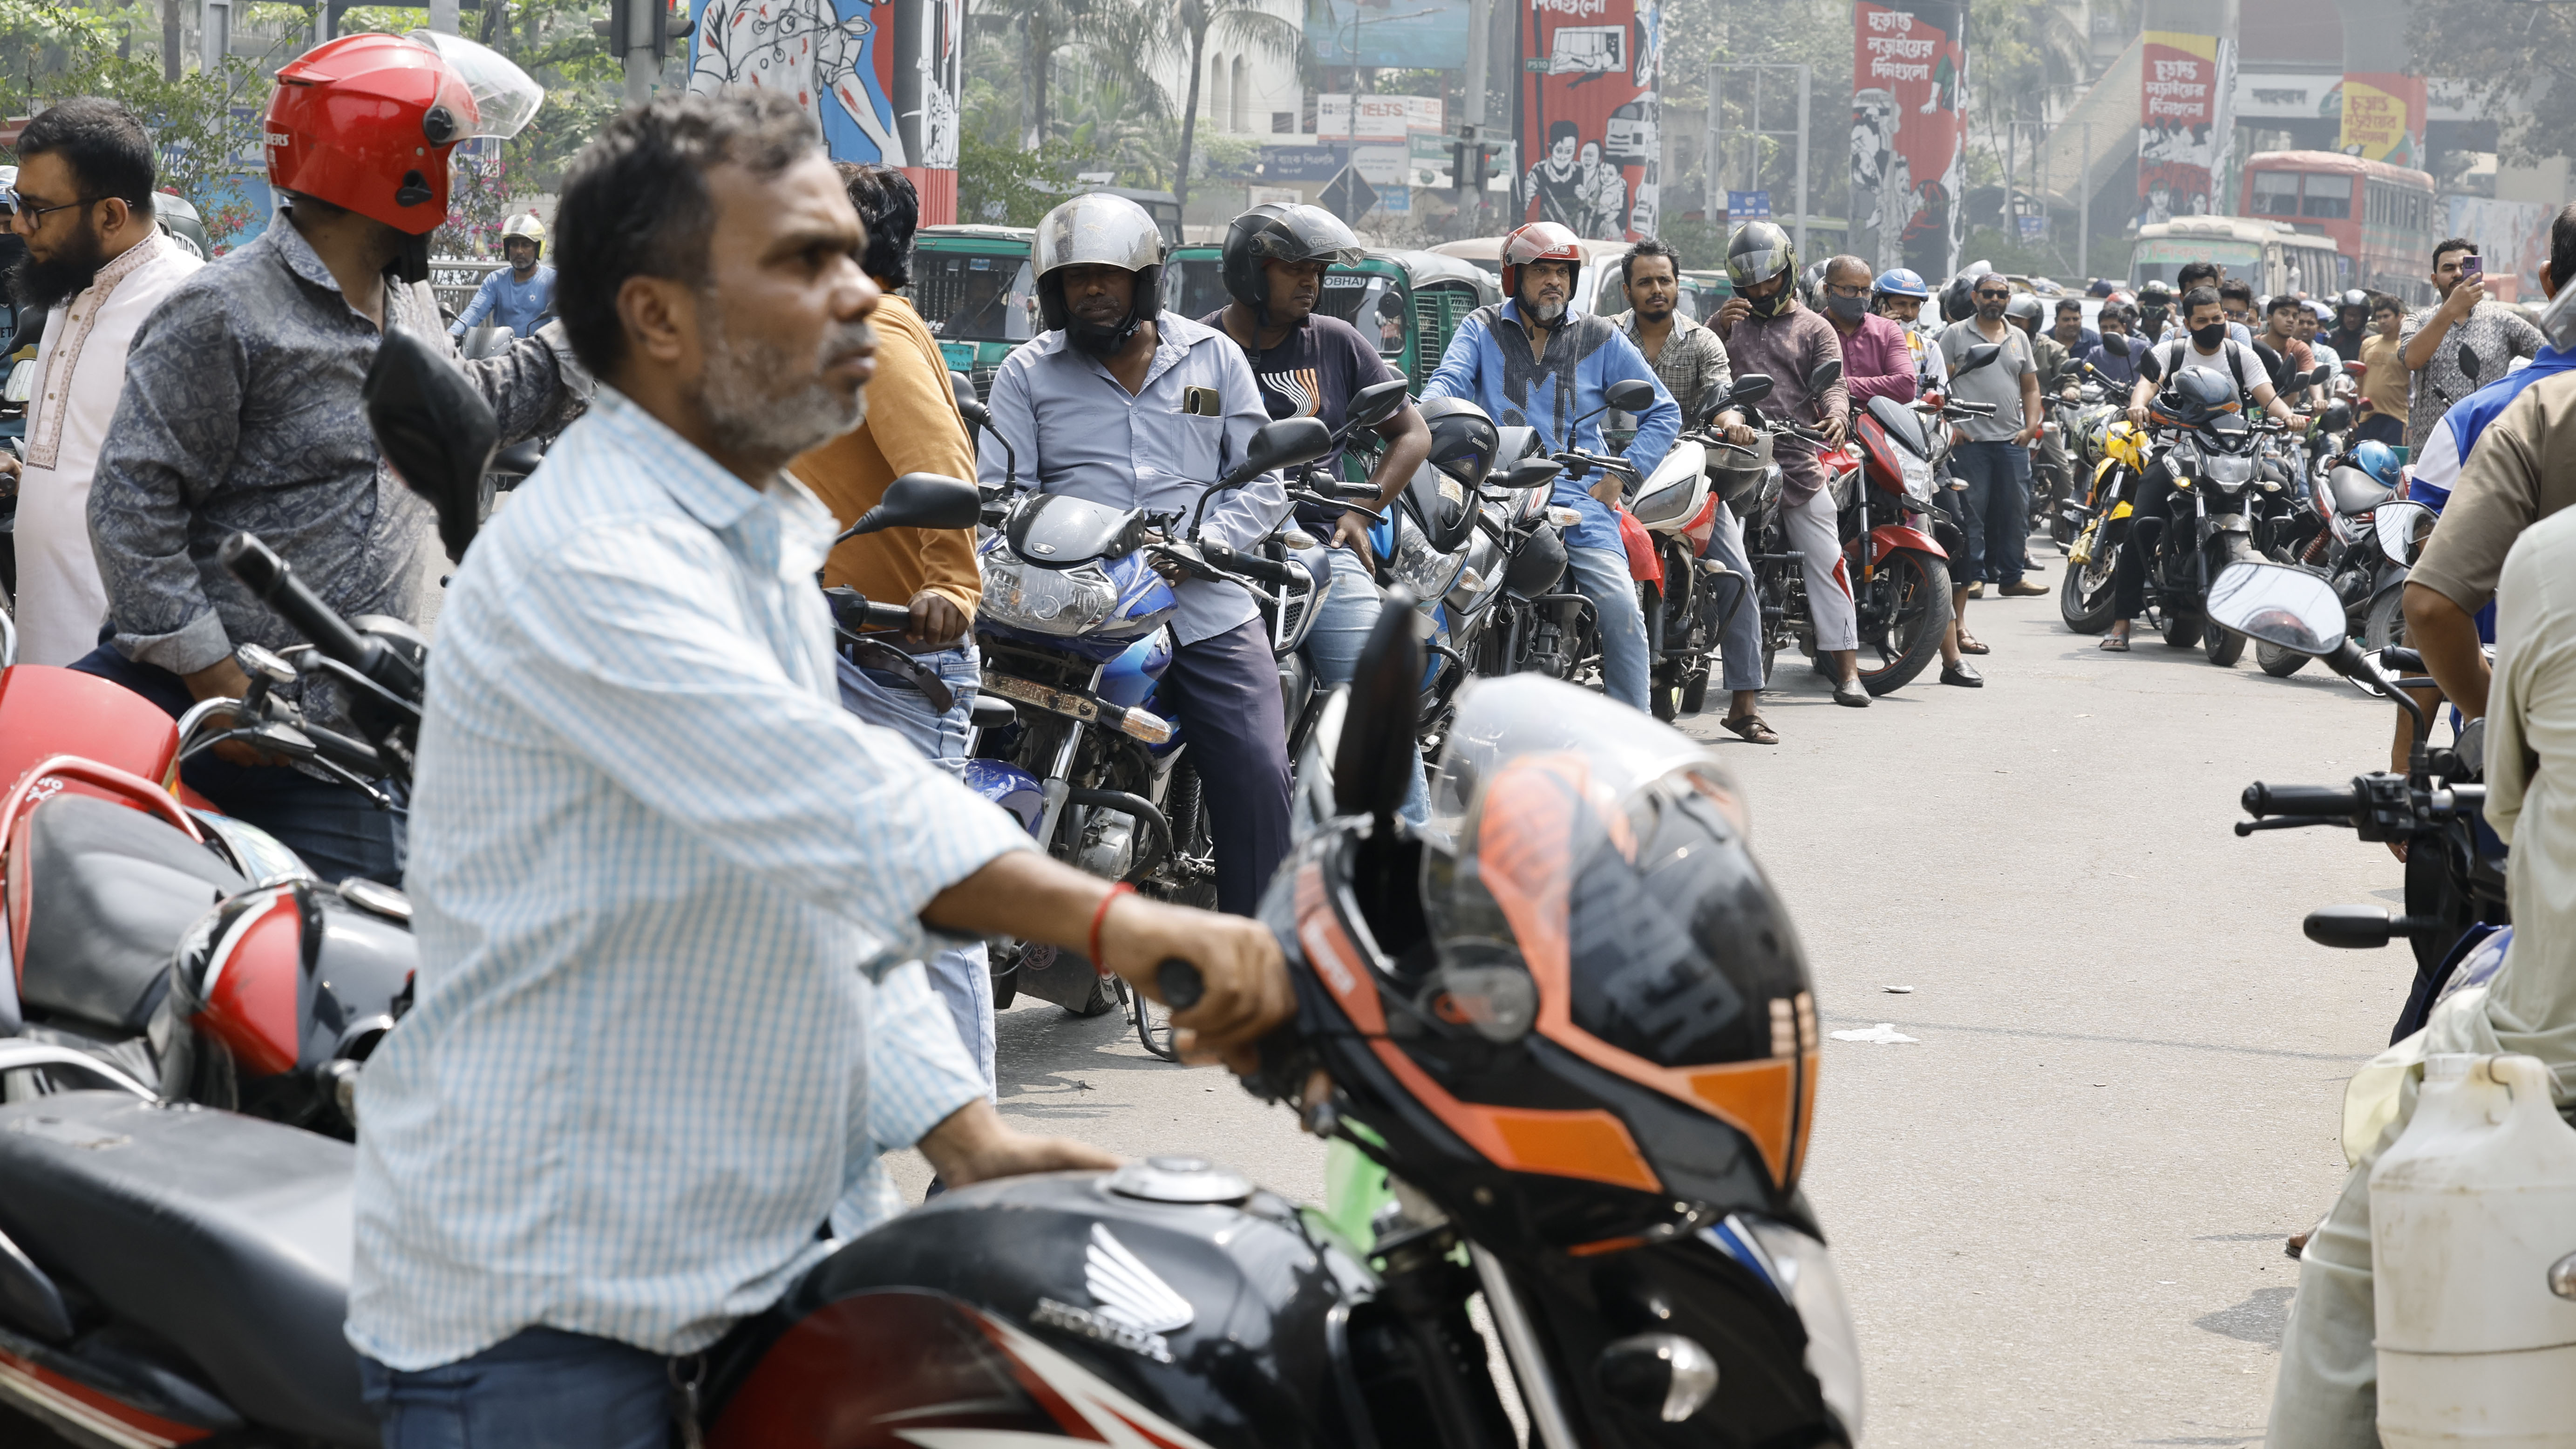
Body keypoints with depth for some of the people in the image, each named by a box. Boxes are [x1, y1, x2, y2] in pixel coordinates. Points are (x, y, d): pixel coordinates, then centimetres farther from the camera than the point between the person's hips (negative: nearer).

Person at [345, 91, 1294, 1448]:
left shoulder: (763, 552, 16)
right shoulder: (586, 556, -18)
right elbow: (823, 801, -34)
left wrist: (968, 1136, 6)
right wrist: (1116, 923, -44)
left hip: (773, 1248, 9)